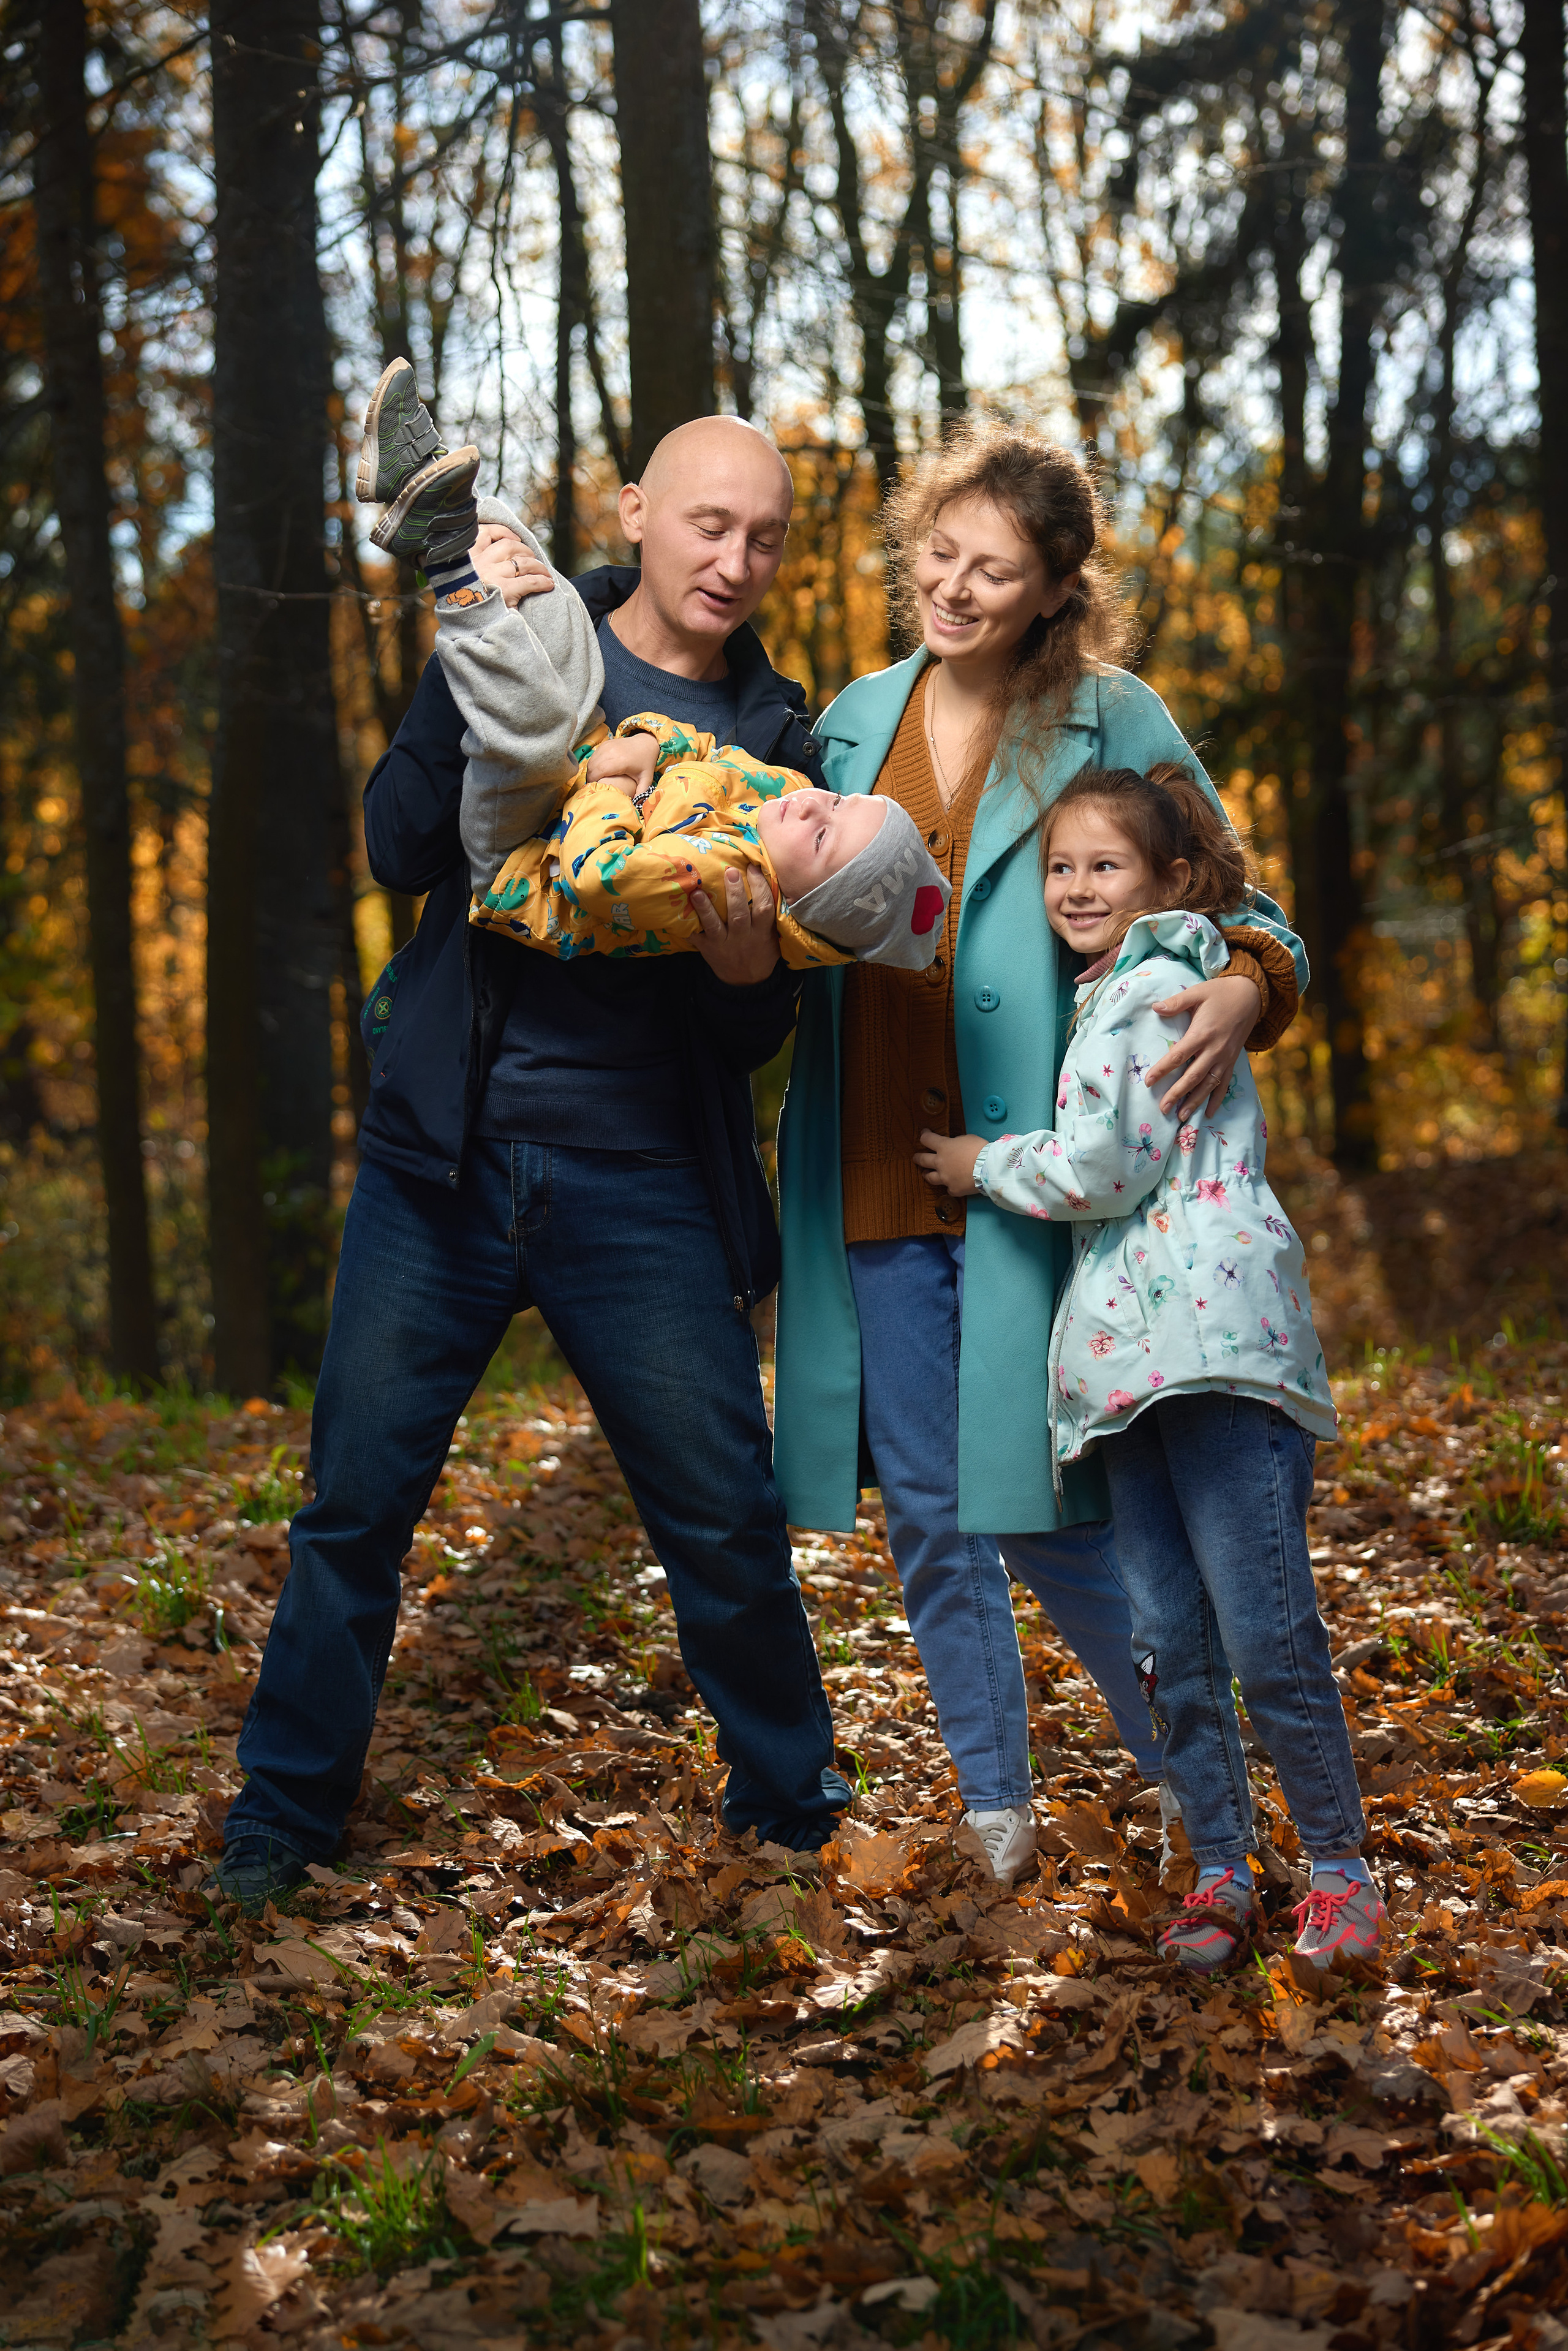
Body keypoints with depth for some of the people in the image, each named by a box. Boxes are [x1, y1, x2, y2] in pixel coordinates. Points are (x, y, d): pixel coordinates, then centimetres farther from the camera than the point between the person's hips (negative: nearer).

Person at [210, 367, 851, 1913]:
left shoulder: (770, 738, 5)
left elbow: (754, 1043, 4)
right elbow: (399, 847, -10)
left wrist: (749, 968, -20)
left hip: (641, 1186, 0)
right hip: (440, 1154, 0)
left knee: (726, 1519, 2)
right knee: (356, 1497, 4)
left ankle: (791, 1815, 22)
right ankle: (283, 1817, 21)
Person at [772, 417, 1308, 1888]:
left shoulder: (1112, 722, 0)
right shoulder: (855, 721, 13)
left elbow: (1238, 906, 1)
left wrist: (1246, 985, -21)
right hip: (873, 1175, 5)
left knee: (1047, 1512, -4)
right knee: (925, 1513, 8)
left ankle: (1185, 1770, 19)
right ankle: (994, 1803, 24)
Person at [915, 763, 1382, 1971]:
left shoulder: (1153, 988, -4)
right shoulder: (1111, 995, 25)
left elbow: (1100, 1171, -10)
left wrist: (980, 1165, 5)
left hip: (1218, 1335, -9)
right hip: (1133, 1358, 9)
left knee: (1267, 1636, -9)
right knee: (1170, 1643, 5)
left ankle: (1342, 1866, 4)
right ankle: (1220, 1871, 12)